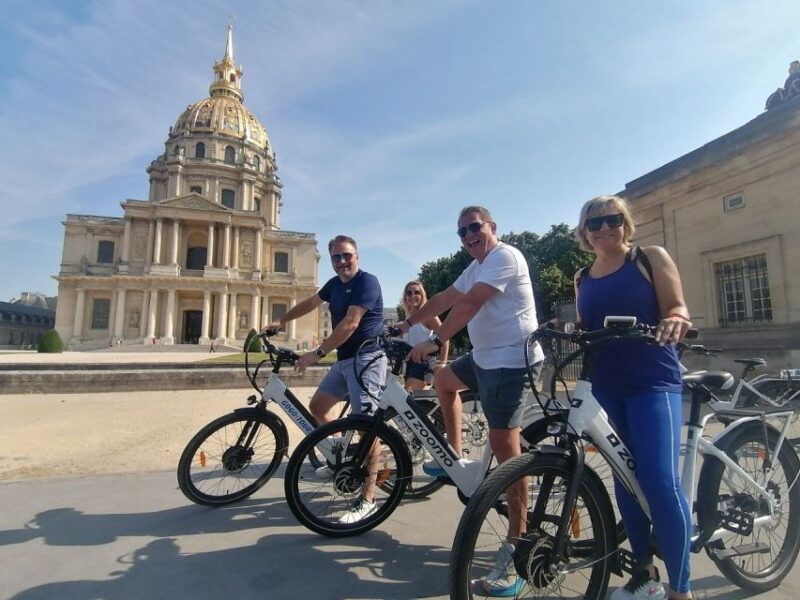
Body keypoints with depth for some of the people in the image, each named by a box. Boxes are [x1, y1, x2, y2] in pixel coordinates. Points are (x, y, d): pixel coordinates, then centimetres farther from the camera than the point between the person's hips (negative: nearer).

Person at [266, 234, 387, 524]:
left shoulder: (367, 282, -14)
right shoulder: (335, 284, 12)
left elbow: (349, 324, -23)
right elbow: (310, 303, 29)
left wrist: (317, 353, -24)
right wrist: (281, 322, 36)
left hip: (366, 359, -9)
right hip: (344, 360, 9)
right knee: (317, 406, 15)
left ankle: (367, 499, -3)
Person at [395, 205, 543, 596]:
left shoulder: (505, 256, -14)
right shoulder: (476, 267, 18)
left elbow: (469, 304, -24)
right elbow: (445, 298, 21)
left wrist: (435, 341, -26)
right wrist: (409, 322, 23)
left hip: (511, 360, -11)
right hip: (485, 356, 11)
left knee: (504, 445, -11)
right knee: (443, 380, 26)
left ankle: (517, 543, 1)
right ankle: (454, 459, 32)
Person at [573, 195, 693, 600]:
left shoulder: (651, 258, 4)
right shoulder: (582, 278, 14)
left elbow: (677, 308, -4)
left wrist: (675, 320, -25)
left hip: (652, 383, -4)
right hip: (605, 388, 4)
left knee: (660, 483, -12)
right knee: (625, 482, 11)